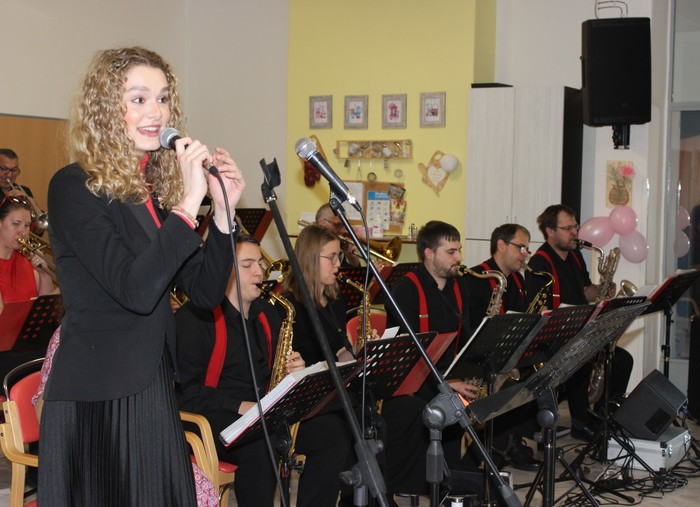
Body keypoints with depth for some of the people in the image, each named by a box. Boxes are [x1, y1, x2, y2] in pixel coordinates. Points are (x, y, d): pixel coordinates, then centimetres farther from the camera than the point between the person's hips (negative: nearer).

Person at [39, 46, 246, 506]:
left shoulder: (158, 190, 9)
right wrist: (188, 205, -23)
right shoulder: (75, 187, -12)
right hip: (94, 403, -7)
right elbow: (135, 291, -23)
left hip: (156, 396, 7)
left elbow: (206, 292, 8)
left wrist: (223, 210, -3)